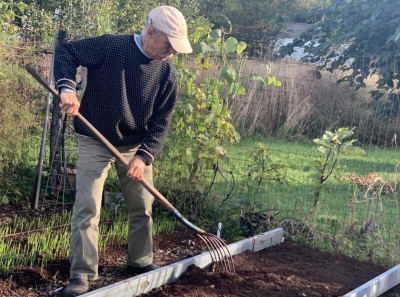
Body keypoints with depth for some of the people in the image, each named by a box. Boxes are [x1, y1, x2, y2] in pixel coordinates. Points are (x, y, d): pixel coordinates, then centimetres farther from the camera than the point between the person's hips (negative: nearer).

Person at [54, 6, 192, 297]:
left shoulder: (168, 73, -7)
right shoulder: (110, 46, -19)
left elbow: (161, 122, -7)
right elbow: (66, 53, -12)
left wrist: (144, 155, -20)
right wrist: (67, 88, -29)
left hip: (136, 146, 4)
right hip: (95, 143, -4)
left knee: (142, 206, 12)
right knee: (88, 208, -7)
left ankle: (141, 262, 31)